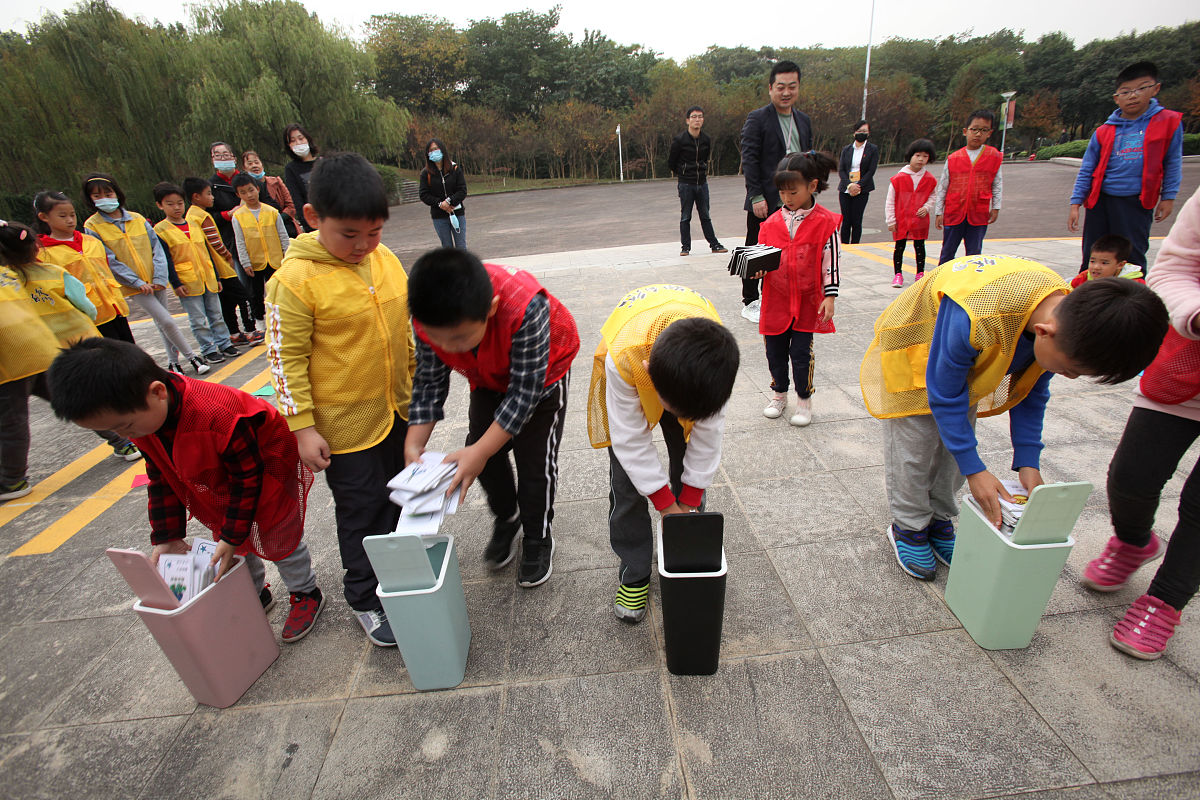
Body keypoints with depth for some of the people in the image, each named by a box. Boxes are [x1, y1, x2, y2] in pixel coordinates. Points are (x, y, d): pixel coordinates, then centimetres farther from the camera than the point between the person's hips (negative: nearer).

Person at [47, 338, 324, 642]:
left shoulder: (218, 417, -42)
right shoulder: (142, 414, -15)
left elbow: (248, 478, -28)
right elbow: (162, 480, -2)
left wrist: (232, 536, -21)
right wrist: (166, 537, -2)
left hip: (264, 469, -7)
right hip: (221, 484, 8)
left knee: (279, 538, 5)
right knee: (227, 537, 16)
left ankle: (306, 593, 28)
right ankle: (256, 594, 39)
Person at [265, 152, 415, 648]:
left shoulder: (386, 259, -1)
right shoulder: (295, 280, -18)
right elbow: (285, 358, -15)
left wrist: (418, 382, 15)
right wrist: (302, 427, -14)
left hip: (398, 411, 6)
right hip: (345, 424, -5)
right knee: (363, 511, 10)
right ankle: (364, 598, 32)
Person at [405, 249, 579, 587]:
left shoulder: (525, 309, -45)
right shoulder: (428, 318, -28)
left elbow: (525, 392, -36)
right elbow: (429, 381, -14)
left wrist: (480, 452, -37)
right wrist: (414, 443, -22)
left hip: (542, 373, -4)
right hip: (489, 378, 5)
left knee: (535, 459, -4)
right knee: (483, 451, 3)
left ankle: (539, 538, 22)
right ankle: (506, 518, 31)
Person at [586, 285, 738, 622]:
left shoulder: (716, 353, -37)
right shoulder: (623, 356, -45)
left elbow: (708, 431, -22)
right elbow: (632, 440, -30)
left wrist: (689, 503, -14)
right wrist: (665, 503, -21)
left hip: (691, 368, 2)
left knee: (690, 464, 1)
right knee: (627, 479, -7)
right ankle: (635, 573, 12)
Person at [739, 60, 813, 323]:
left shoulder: (804, 121, 16)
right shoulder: (757, 118, -4)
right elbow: (749, 159, -10)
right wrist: (756, 197, -18)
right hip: (765, 203, -5)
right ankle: (749, 302, 16)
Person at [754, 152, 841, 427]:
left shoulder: (825, 222, -7)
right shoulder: (772, 222, 2)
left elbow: (831, 262, -5)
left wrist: (830, 296, -9)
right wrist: (757, 269, -14)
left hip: (807, 303, -3)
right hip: (776, 300, 4)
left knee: (801, 352, 2)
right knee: (775, 351, 12)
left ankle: (804, 400, 22)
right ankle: (779, 395, 33)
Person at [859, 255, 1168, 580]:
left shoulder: (1069, 314, -20)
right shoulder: (971, 321, -45)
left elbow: (1031, 392, -4)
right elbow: (945, 396, -29)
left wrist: (1028, 462, -7)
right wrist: (974, 469, -24)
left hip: (967, 362, 6)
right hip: (912, 355, -6)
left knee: (957, 442, 8)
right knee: (915, 449, -4)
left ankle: (939, 518, 28)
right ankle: (908, 526, 17)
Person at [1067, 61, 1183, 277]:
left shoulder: (1170, 122, 3)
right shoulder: (1103, 132, 3)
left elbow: (1173, 163, 8)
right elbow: (1086, 170, 5)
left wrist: (1168, 197, 5)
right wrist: (1075, 203, -2)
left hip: (1137, 203, -1)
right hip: (1100, 201, 1)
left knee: (1132, 258, 0)